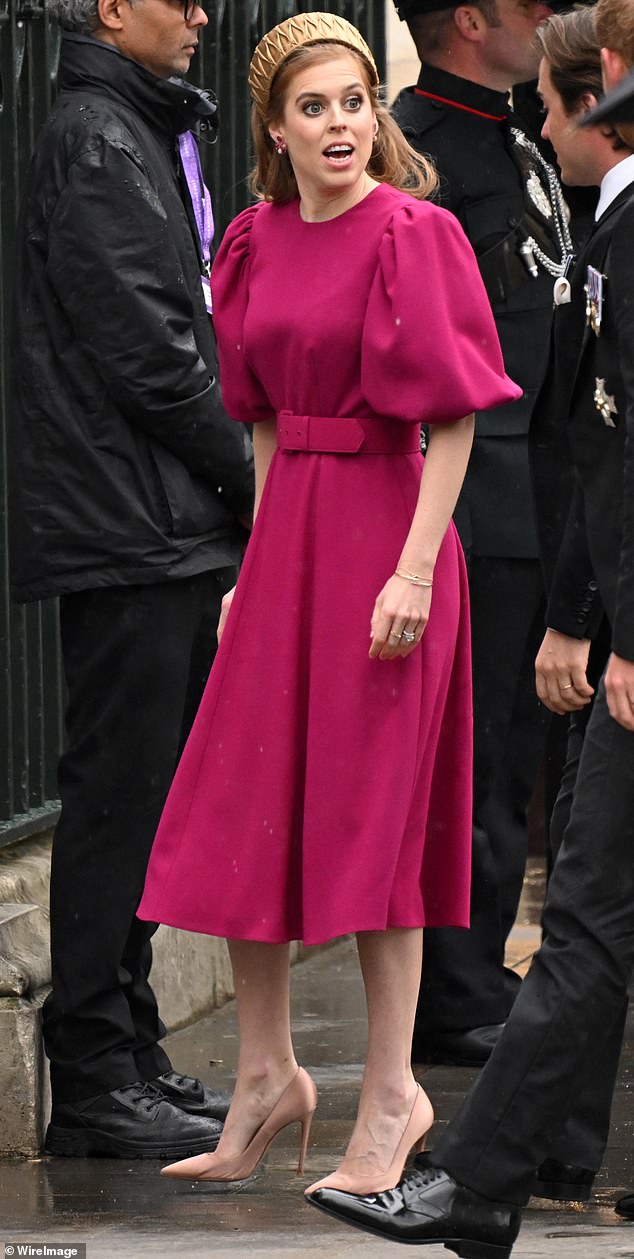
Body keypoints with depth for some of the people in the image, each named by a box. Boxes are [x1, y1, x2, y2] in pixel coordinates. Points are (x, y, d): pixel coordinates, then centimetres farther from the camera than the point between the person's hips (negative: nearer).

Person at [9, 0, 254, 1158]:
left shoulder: (142, 135, 21)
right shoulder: (97, 142, -11)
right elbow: (141, 347, -18)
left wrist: (224, 480, 11)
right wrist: (242, 474, -8)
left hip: (167, 534, 10)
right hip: (129, 529, -10)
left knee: (138, 800, 12)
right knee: (118, 797, -7)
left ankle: (124, 1058, 18)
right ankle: (95, 1079, -5)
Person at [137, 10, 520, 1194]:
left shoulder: (413, 235, -11)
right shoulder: (256, 245, 7)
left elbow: (455, 418, -14)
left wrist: (414, 570, -19)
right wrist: (262, 556, 14)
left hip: (383, 529, -7)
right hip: (285, 530, 7)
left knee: (367, 814, -2)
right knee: (242, 808, 8)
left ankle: (391, 1094, 9)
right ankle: (266, 1075, 21)